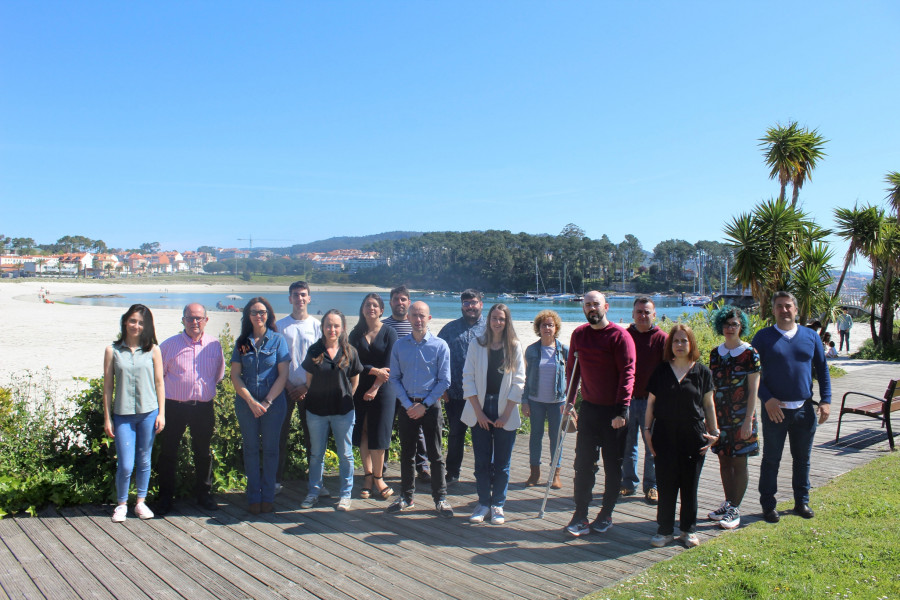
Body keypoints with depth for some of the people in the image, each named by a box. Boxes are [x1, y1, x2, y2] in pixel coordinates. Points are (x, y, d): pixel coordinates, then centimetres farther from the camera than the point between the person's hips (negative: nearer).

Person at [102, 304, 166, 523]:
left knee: (144, 461, 11)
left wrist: (161, 413, 1)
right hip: (123, 414, -1)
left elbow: (159, 383, 5)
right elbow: (108, 386, 3)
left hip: (148, 413, 1)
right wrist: (107, 418, 2)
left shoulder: (152, 350, 3)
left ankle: (141, 502, 26)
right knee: (125, 465, -1)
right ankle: (121, 504, 21)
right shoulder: (112, 351, 1)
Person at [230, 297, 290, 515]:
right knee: (251, 449, 7)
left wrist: (267, 402, -12)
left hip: (274, 403, -2)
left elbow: (283, 375, -4)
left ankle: (268, 497, 15)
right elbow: (235, 375, 1)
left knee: (270, 449, 4)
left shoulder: (277, 339, 0)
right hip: (246, 403, 2)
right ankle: (254, 497, 17)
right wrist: (251, 402, -10)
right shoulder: (242, 342, 5)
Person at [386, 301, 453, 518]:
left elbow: (444, 381, -5)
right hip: (407, 406, 2)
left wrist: (424, 405, -10)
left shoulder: (440, 345, -4)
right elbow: (394, 378, 4)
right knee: (406, 453, 11)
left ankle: (440, 499, 15)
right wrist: (408, 404, -7)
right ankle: (406, 497, 24)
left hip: (431, 406, -2)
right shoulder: (399, 345, 3)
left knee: (435, 455, 4)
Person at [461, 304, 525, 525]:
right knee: (481, 461, 5)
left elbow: (518, 383, -2)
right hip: (480, 410, 0)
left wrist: (506, 414, -8)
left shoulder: (515, 347, 0)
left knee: (501, 463, 5)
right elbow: (468, 379, -1)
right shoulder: (476, 344, 1)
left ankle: (498, 505, 18)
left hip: (505, 412, 0)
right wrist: (478, 412, -7)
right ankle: (483, 502, 19)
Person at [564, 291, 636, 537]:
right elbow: (572, 368, 14)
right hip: (588, 408, 4)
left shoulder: (620, 336, -11)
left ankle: (606, 515, 22)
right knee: (583, 463, 3)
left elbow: (627, 373, -15)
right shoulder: (578, 334, 5)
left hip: (613, 411, -4)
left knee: (613, 466, 8)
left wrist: (621, 410, -21)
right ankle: (580, 517, 11)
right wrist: (570, 399, 8)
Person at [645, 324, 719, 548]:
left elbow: (709, 404, 7)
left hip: (693, 435, 0)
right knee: (666, 484, 3)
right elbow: (651, 402, 7)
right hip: (665, 435, 0)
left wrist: (714, 432, 1)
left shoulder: (702, 371, 3)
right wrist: (647, 431, 3)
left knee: (690, 485, 8)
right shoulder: (661, 370, 5)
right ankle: (664, 530, 15)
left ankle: (689, 530, 23)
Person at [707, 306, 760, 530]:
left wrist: (748, 420, -14)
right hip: (719, 415, 5)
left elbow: (753, 390, -9)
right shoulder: (715, 353, 8)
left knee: (739, 462, 1)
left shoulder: (750, 354, -7)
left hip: (740, 416, -5)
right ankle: (728, 504, 24)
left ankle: (735, 510, 9)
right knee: (724, 460, 11)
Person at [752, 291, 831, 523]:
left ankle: (802, 501, 29)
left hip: (804, 409, 3)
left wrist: (826, 400, 2)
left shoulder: (810, 336, 7)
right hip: (775, 408, -3)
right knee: (771, 459, 6)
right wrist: (767, 399, -15)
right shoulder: (763, 337, -2)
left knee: (802, 458, 14)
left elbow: (822, 369, 11)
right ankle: (768, 505, 16)